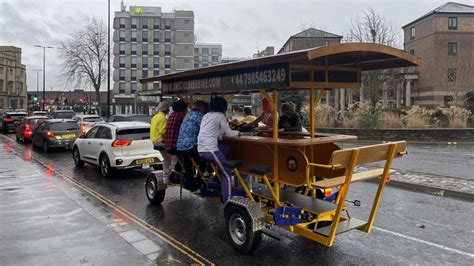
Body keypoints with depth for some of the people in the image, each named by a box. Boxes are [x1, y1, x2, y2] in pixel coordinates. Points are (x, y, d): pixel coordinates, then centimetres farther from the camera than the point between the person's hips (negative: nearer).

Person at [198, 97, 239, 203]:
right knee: (227, 174, 1)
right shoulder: (220, 116, 1)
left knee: (225, 149, 30)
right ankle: (227, 200, -5)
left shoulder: (206, 115, 20)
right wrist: (237, 132, 22)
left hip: (201, 150, 8)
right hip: (210, 150, -8)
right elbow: (229, 133, 5)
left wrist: (222, 131, 28)